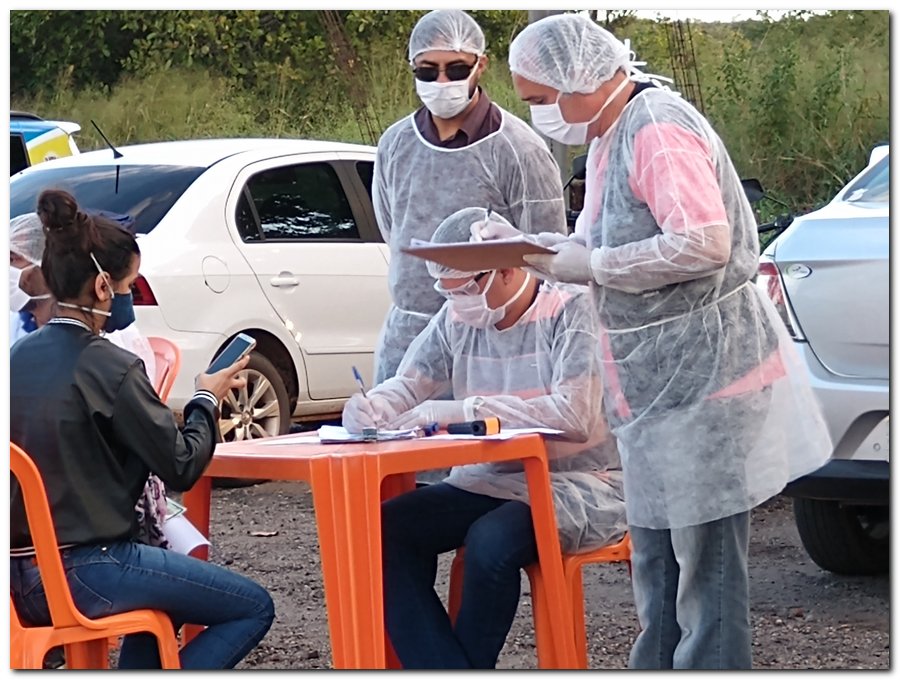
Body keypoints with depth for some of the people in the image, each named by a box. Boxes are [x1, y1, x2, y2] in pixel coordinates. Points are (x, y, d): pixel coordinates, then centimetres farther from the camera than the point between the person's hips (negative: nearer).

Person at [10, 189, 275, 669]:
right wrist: (206, 399, 8)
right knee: (254, 608, 2)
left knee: (164, 606, 34)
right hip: (82, 572, -9)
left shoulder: (21, 355, 6)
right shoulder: (108, 367, -17)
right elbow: (182, 467, -10)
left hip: (22, 577, 9)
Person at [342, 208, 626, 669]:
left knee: (492, 541, -33)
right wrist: (370, 408, -19)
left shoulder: (572, 311, -13)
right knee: (386, 531, -15)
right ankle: (445, 667, -20)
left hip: (580, 483, -6)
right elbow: (407, 388, 7)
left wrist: (461, 411, -24)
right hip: (490, 482, 7)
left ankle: (468, 664, -10)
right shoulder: (457, 319, 5)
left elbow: (575, 415, -25)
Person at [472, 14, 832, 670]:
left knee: (706, 563, -6)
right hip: (660, 383, 11)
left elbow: (705, 243, -29)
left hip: (704, 377, -11)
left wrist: (591, 264, -20)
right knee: (657, 561, 16)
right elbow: (605, 248, 20)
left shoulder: (658, 131, -19)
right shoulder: (610, 136, 14)